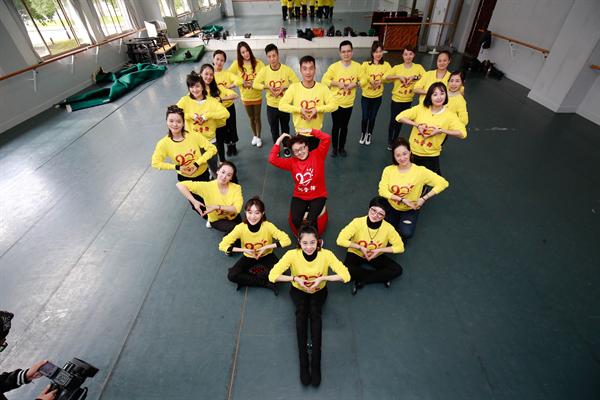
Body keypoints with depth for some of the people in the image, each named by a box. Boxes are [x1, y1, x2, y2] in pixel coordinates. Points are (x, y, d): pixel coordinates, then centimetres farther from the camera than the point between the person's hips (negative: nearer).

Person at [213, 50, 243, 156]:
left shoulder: (227, 73, -8)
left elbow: (240, 80, -25)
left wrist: (227, 87, -26)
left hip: (229, 105, 0)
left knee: (232, 126, 12)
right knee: (222, 128, 16)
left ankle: (233, 145, 35)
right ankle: (229, 145, 37)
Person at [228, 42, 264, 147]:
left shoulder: (258, 63, -10)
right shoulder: (237, 64, -8)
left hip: (257, 96, -1)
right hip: (246, 97, 1)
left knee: (257, 118, 11)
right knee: (251, 118, 17)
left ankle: (259, 137, 30)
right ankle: (254, 136, 38)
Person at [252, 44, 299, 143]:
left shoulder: (286, 69, -13)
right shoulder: (264, 70, -9)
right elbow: (255, 84, -3)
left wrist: (284, 87, -23)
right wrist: (267, 87, -17)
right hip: (271, 106, 1)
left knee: (285, 128, 18)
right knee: (274, 129, 15)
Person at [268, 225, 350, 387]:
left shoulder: (326, 254, -26)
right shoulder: (292, 255, -26)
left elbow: (346, 276, -30)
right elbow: (272, 276, -28)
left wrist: (322, 278, -34)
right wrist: (295, 278, -35)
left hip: (319, 291, 0)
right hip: (298, 290, 0)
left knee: (314, 312, -29)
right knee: (301, 312, -28)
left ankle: (316, 362, -22)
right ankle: (303, 361, -20)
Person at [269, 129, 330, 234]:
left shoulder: (317, 155, -6)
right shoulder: (292, 162, -1)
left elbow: (327, 138, -19)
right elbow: (272, 159, -11)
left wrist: (310, 131, -13)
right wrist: (279, 141, -10)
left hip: (318, 196, -2)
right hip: (299, 197, 3)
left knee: (311, 221, -25)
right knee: (295, 220, -21)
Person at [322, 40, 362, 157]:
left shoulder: (357, 66, -4)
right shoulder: (334, 66, -11)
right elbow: (324, 80, -9)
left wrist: (355, 84, -15)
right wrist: (337, 83, -20)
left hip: (349, 103, 2)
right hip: (336, 102, -2)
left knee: (344, 126, 13)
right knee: (336, 126, 9)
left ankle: (342, 147, 31)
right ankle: (334, 148, 27)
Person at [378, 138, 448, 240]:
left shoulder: (420, 171, -18)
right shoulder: (388, 170, -12)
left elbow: (443, 183, -15)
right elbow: (382, 191, -17)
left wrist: (424, 198, -21)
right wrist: (403, 199, -24)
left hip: (410, 209, -2)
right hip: (391, 207, 2)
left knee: (406, 233, -23)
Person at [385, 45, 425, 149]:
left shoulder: (418, 67, -5)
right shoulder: (397, 67, -8)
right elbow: (386, 77, -17)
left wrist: (415, 77, -25)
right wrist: (399, 76, -26)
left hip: (408, 101, 2)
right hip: (396, 99, -2)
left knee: (400, 122, 16)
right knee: (393, 121, 7)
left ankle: (395, 141, 35)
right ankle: (389, 142, 27)